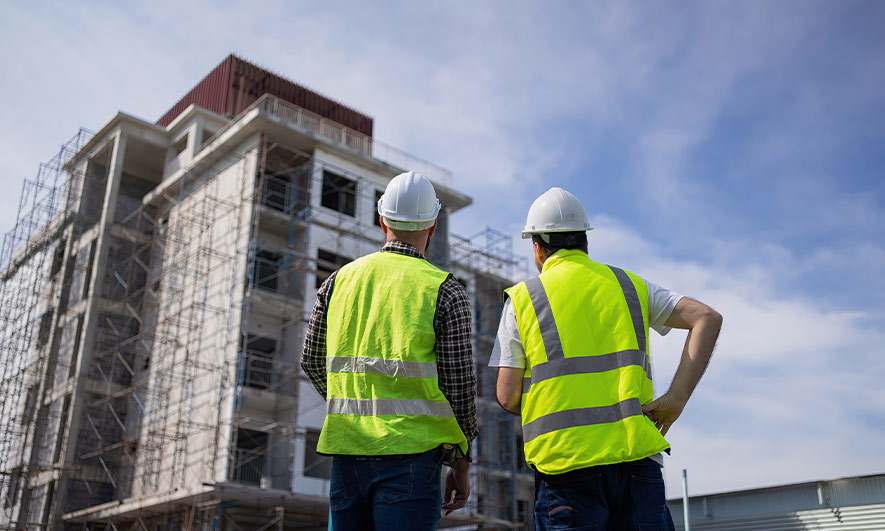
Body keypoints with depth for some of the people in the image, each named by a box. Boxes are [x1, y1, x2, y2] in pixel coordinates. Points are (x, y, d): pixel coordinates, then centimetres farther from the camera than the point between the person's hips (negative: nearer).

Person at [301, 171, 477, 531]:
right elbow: (458, 382, -5)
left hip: (347, 450, 4)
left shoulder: (340, 280, 8)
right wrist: (461, 464, 5)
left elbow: (312, 361, 14)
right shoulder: (446, 291, -3)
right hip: (410, 454, -4)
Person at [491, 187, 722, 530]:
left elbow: (507, 397, 0)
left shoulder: (522, 300, 5)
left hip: (566, 463, -2)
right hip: (636, 454, 3)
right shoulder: (631, 285, 14)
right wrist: (676, 398, 0)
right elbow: (708, 318, 4)